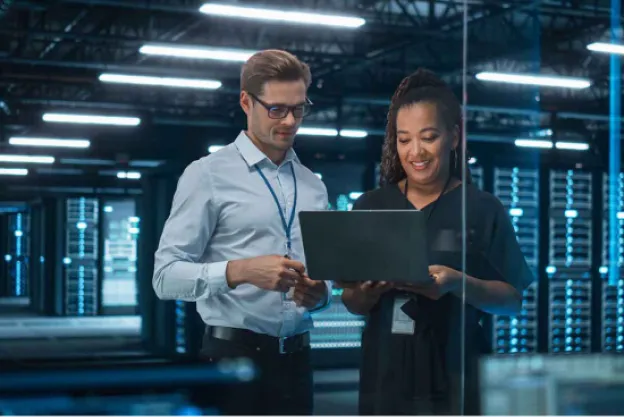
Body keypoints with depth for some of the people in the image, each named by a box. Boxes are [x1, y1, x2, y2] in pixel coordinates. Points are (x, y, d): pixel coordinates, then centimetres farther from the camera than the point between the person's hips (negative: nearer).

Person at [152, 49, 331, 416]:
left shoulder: (314, 187, 13)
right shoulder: (208, 175, -5)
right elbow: (167, 275, -12)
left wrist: (320, 292, -6)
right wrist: (240, 271, -26)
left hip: (295, 358, 6)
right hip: (233, 357, -5)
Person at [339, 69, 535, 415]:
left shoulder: (483, 209, -1)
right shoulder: (370, 207, 7)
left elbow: (513, 301, -3)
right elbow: (353, 304, 9)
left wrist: (458, 284, -20)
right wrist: (367, 293, -13)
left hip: (456, 378, -2)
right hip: (386, 376, 2)